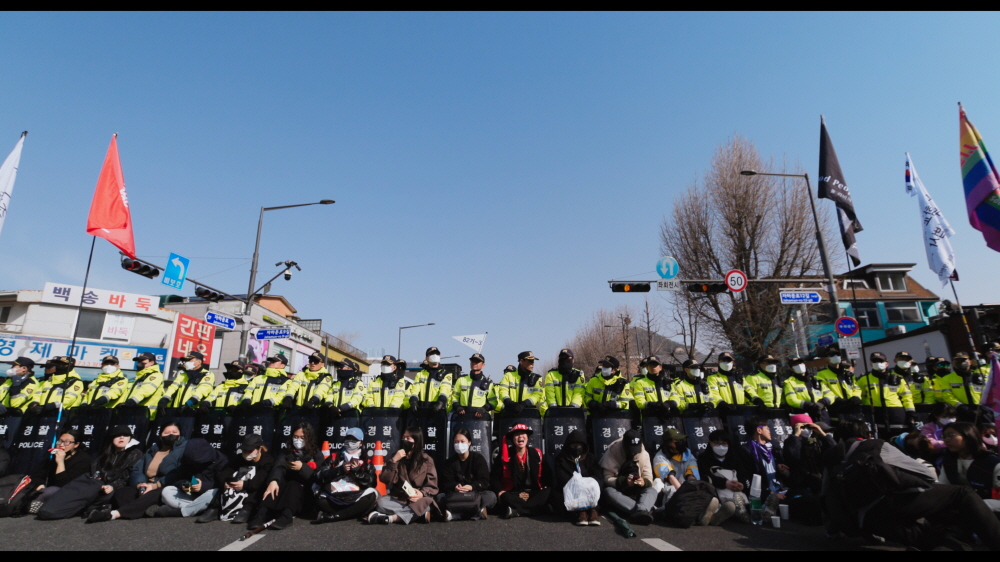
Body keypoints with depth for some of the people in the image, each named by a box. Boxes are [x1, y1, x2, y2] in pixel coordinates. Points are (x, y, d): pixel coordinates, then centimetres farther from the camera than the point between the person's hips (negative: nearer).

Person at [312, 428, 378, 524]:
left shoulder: (366, 462, 16)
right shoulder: (334, 458, 18)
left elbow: (372, 483, 3)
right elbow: (319, 476, 3)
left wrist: (358, 471, -9)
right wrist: (340, 470, -9)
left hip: (355, 500, 1)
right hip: (333, 500, 0)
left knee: (372, 495, -29)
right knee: (320, 499, -29)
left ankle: (330, 517, -24)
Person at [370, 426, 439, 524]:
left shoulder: (427, 460, -1)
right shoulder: (396, 457, 6)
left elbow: (432, 486, -2)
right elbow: (385, 479, -6)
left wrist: (422, 493, -23)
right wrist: (394, 460, -17)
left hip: (418, 500, -2)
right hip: (397, 499, 2)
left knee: (424, 505, -35)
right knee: (382, 503, -29)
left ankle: (392, 517, -30)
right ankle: (420, 513, -28)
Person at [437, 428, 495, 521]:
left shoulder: (478, 458, 2)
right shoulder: (450, 462, 10)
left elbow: (484, 481, -7)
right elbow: (446, 483, -1)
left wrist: (471, 487, -27)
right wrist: (454, 487, -24)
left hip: (475, 493, -2)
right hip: (455, 496, 2)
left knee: (491, 496, -32)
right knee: (439, 497, -27)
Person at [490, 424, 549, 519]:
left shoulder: (536, 454, 4)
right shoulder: (505, 455, -1)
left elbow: (546, 475, 12)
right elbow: (494, 476, 1)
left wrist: (545, 486, -7)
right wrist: (500, 491, -15)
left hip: (533, 493, 2)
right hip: (513, 493, -2)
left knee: (548, 492, -29)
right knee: (505, 497, -35)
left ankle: (516, 511, -34)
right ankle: (539, 508, -34)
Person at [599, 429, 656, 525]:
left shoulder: (643, 454, -1)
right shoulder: (612, 452, -13)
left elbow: (649, 479, -3)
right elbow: (607, 478, -16)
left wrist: (644, 482, -28)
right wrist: (623, 482, -35)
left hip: (635, 493, 3)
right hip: (617, 490, -3)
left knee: (652, 490, -26)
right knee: (608, 492, -37)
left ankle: (641, 511, -56)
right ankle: (647, 510, -51)